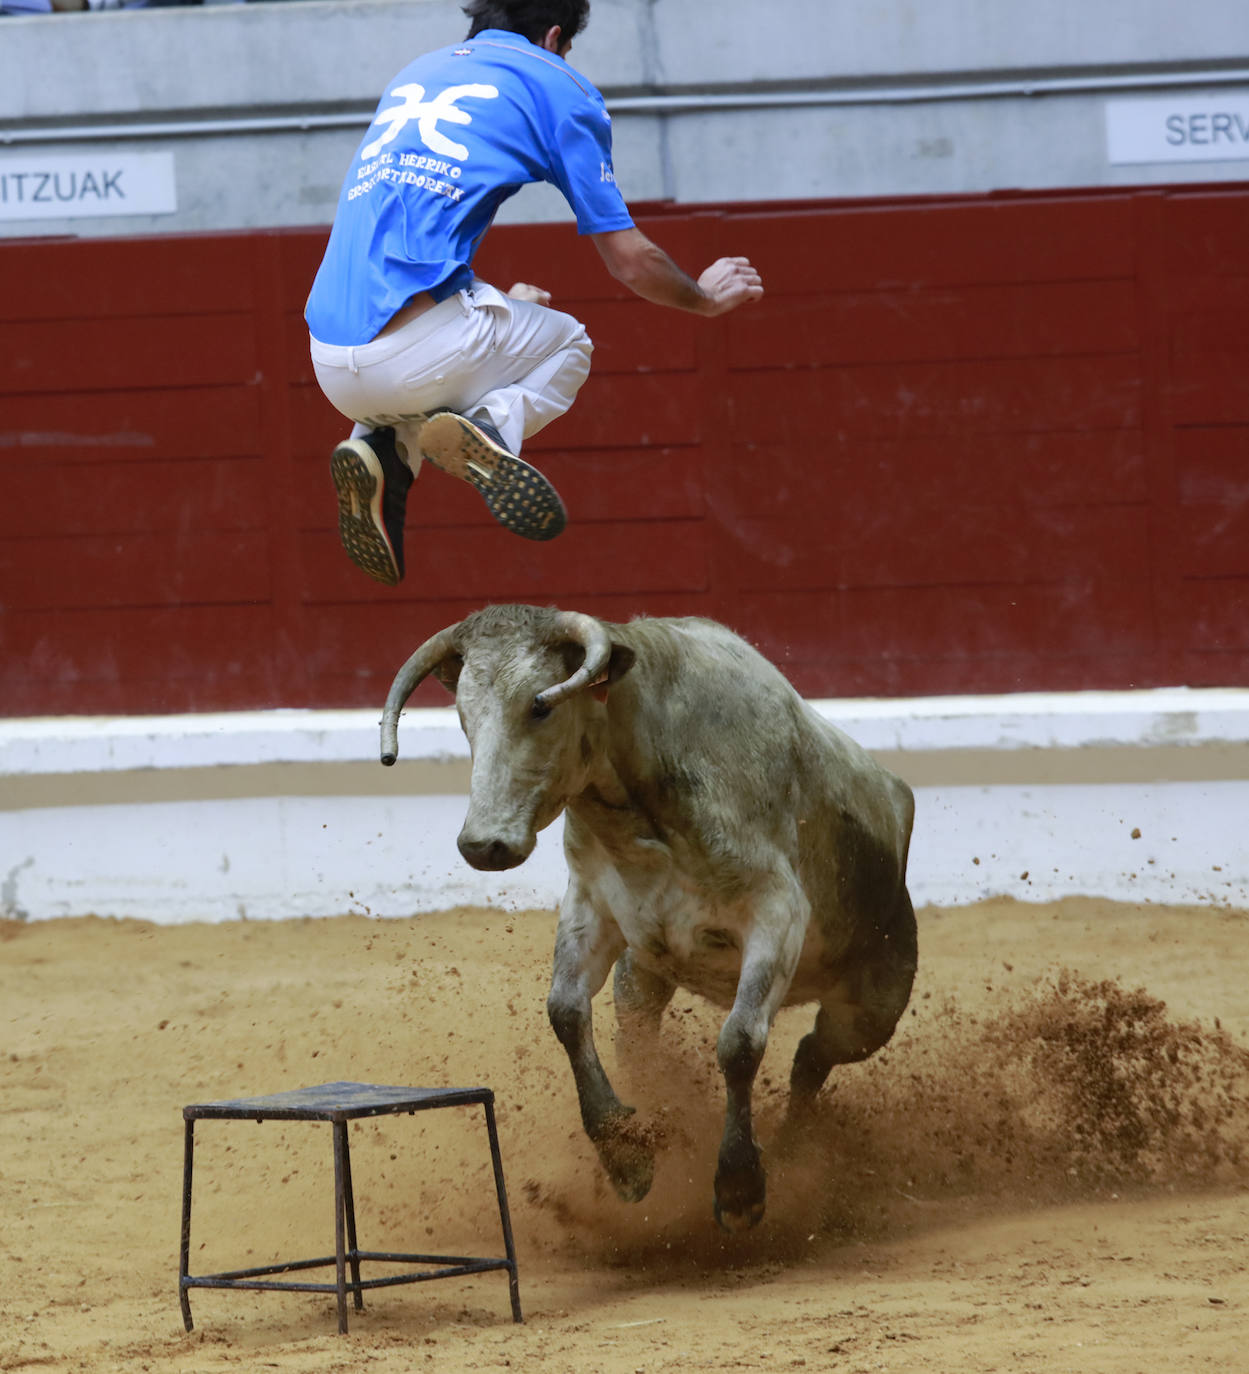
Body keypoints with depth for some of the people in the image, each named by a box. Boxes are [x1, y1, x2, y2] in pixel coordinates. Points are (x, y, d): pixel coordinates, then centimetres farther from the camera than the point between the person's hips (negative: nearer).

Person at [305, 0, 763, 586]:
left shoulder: (414, 74, 27)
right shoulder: (556, 85, 10)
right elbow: (631, 262, 11)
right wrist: (706, 297, 33)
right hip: (418, 353, -5)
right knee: (566, 344, 26)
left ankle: (381, 445, 6)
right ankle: (489, 427, -7)